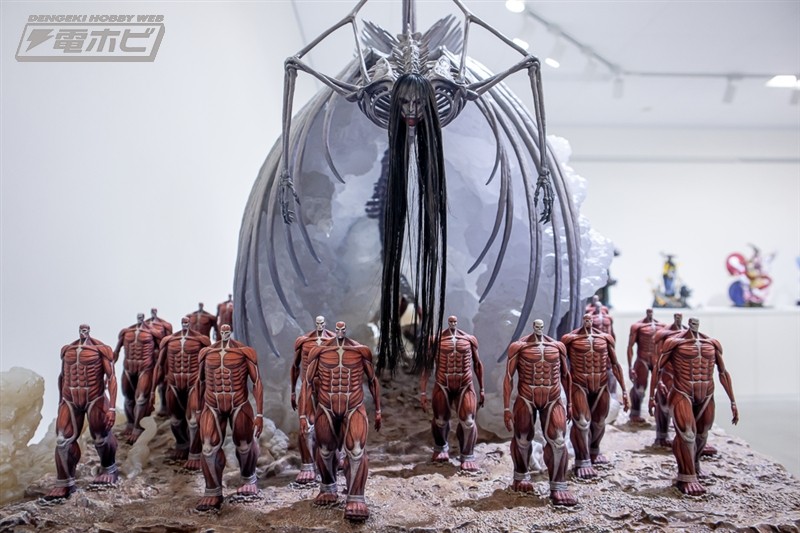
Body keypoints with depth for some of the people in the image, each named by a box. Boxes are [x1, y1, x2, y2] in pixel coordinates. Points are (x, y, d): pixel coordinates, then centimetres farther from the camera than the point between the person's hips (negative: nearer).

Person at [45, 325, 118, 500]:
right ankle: (64, 483, 9)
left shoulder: (100, 349, -10)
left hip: (95, 400, -4)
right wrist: (61, 402, 21)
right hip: (69, 401, 4)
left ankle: (109, 470, 33)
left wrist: (112, 408, -17)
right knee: (63, 441, -3)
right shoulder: (67, 350, 6)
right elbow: (62, 376, 19)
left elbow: (111, 378, -12)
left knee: (101, 438, 8)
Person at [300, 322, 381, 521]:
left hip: (354, 410, -1)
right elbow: (307, 382, -2)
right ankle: (328, 489, 40)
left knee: (356, 452, -14)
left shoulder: (361, 351, -5)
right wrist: (303, 414, -5)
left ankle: (356, 500, -7)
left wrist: (378, 410, 11)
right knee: (325, 451, 16)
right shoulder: (319, 351, -5)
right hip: (325, 409, 2)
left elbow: (372, 380, 7)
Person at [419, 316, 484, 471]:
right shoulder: (436, 340, -6)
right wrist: (423, 392, -7)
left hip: (465, 387, 1)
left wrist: (481, 389, 12)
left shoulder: (469, 339, 0)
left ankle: (467, 456, 11)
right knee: (440, 420, 13)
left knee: (468, 422, -6)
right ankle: (440, 448, 41)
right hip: (442, 386, 0)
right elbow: (426, 366, -3)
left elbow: (477, 364, 10)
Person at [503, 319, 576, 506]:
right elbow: (508, 377, -6)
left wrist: (570, 403, 15)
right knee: (522, 440, 13)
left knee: (558, 441, -9)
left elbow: (565, 375, 14)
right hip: (526, 400, -1)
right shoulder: (519, 347, -6)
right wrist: (506, 408, -9)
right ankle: (521, 477, 37)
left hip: (553, 401, 2)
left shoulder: (558, 346, 4)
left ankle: (558, 487, -1)